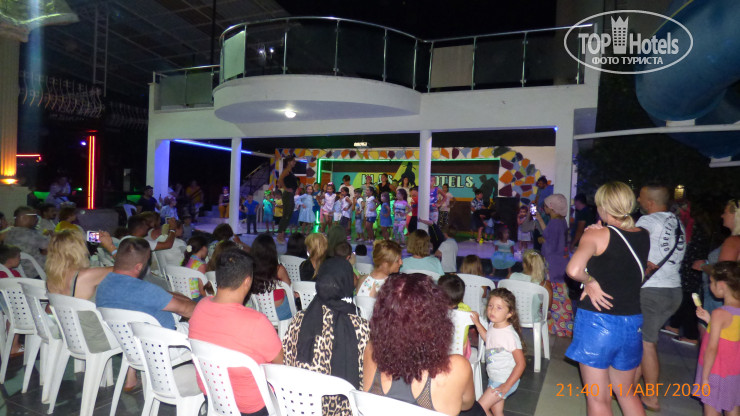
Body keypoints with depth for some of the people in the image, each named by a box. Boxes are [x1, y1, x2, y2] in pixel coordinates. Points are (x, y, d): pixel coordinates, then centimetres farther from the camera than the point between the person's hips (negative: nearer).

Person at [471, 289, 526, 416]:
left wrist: (507, 386, -23)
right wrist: (477, 323, 14)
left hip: (505, 381, -8)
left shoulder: (509, 335, -29)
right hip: (494, 378, 8)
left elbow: (521, 363, -25)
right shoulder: (492, 325, -4)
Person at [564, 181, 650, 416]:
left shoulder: (597, 235, -13)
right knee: (627, 393, 25)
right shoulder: (644, 236, 4)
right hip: (631, 323, 6)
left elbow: (573, 270, -31)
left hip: (597, 320, -6)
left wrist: (589, 281, -9)